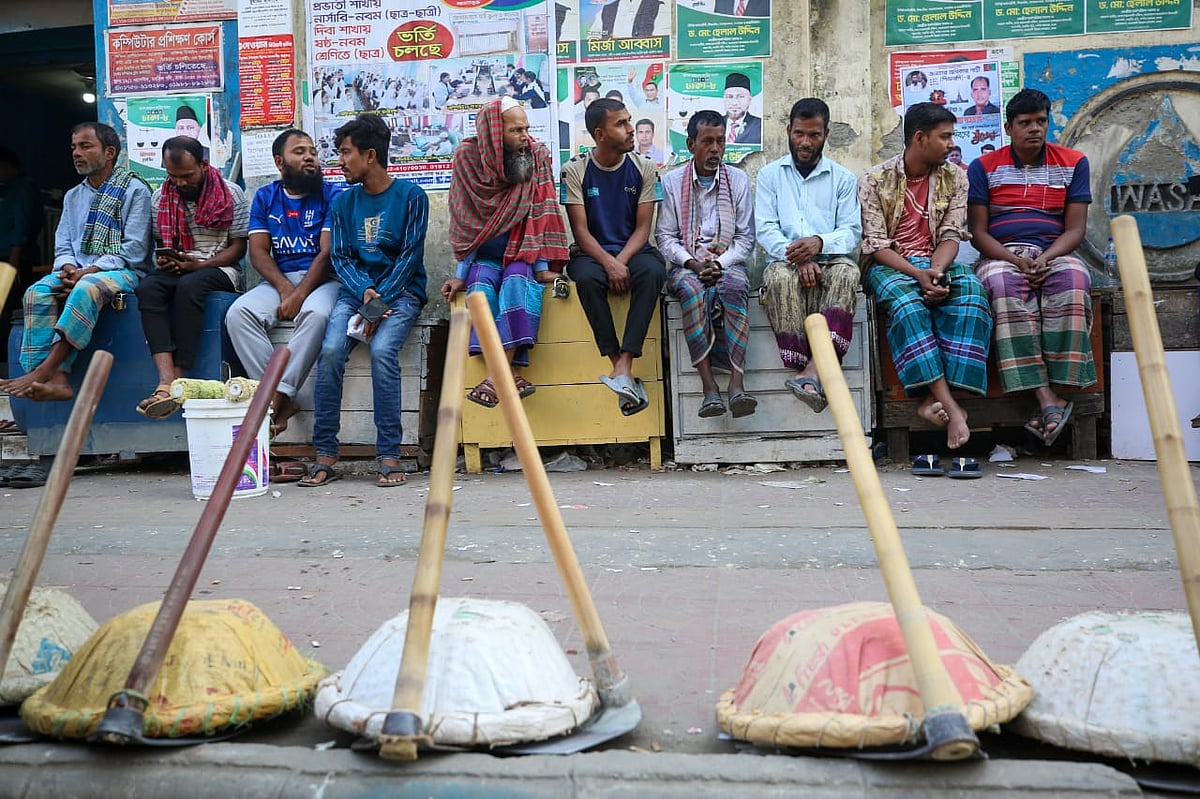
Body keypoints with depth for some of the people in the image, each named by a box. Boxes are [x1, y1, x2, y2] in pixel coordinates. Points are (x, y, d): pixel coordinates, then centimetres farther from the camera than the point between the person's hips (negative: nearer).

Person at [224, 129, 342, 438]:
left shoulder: (331, 195, 4)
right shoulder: (264, 197, 14)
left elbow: (328, 253, -7)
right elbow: (258, 253, 5)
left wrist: (300, 294, -19)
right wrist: (285, 289, -14)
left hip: (321, 279, -3)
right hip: (277, 281, 3)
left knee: (316, 314, -37)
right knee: (238, 314, -25)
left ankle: (280, 397, -32)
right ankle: (278, 397, -28)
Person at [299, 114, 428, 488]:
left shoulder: (411, 196, 0)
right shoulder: (345, 201, 13)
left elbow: (410, 256, -6)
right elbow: (340, 257, 7)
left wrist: (380, 301, -16)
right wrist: (365, 293, -13)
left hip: (401, 291, -3)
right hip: (356, 290, 4)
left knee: (382, 350, -31)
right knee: (330, 351, -24)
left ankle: (389, 457, -25)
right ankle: (325, 456, -19)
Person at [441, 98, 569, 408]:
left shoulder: (538, 155, -6)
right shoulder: (468, 156, -5)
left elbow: (543, 215, -7)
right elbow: (464, 221, -3)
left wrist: (542, 266, -17)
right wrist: (461, 274, -9)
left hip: (522, 254, -1)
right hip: (484, 256, 1)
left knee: (517, 281, -32)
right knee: (481, 287, -30)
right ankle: (511, 375, -39)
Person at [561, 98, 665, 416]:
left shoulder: (644, 169, 3)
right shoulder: (575, 170, -2)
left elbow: (642, 228, -2)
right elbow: (580, 230, -7)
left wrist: (621, 261, -20)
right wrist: (609, 263, -24)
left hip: (633, 250, 1)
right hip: (593, 253, -1)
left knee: (653, 270, -34)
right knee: (587, 277, -37)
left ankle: (623, 368, -40)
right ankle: (624, 373, -34)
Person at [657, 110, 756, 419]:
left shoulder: (738, 179, 11)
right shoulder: (672, 181, 9)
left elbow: (745, 238, 8)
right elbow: (665, 237, 5)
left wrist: (719, 263, -11)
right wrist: (693, 263, -12)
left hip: (727, 263, 1)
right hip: (686, 265, 0)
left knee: (734, 287, -35)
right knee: (692, 289, -36)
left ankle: (737, 382, -43)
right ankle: (709, 386, -39)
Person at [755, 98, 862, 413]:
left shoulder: (843, 178, 17)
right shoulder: (770, 175, 16)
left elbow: (852, 231, 5)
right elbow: (765, 230, 3)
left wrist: (820, 243, -19)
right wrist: (795, 256, -18)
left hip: (829, 261, 1)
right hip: (785, 261, 0)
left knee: (847, 271, -35)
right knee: (781, 276, -37)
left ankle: (813, 371, -46)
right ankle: (811, 373, -39)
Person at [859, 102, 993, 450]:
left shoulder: (954, 178, 10)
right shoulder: (875, 179, -1)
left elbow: (951, 235, 2)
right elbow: (876, 245, -8)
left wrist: (936, 270, -20)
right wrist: (918, 274, -23)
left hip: (936, 263, 3)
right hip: (888, 265, -3)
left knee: (971, 289, -32)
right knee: (905, 300, -38)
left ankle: (935, 400, -41)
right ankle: (949, 404, -44)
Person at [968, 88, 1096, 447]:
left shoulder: (1073, 163, 13)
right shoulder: (984, 168, 10)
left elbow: (1075, 229, 6)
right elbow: (978, 232, 3)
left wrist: (1045, 259, -15)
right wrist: (1016, 260, -16)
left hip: (1055, 252, 1)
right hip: (1002, 255, -1)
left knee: (1073, 280, -36)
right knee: (1006, 286, -38)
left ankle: (1058, 388, -38)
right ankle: (1047, 399, -43)